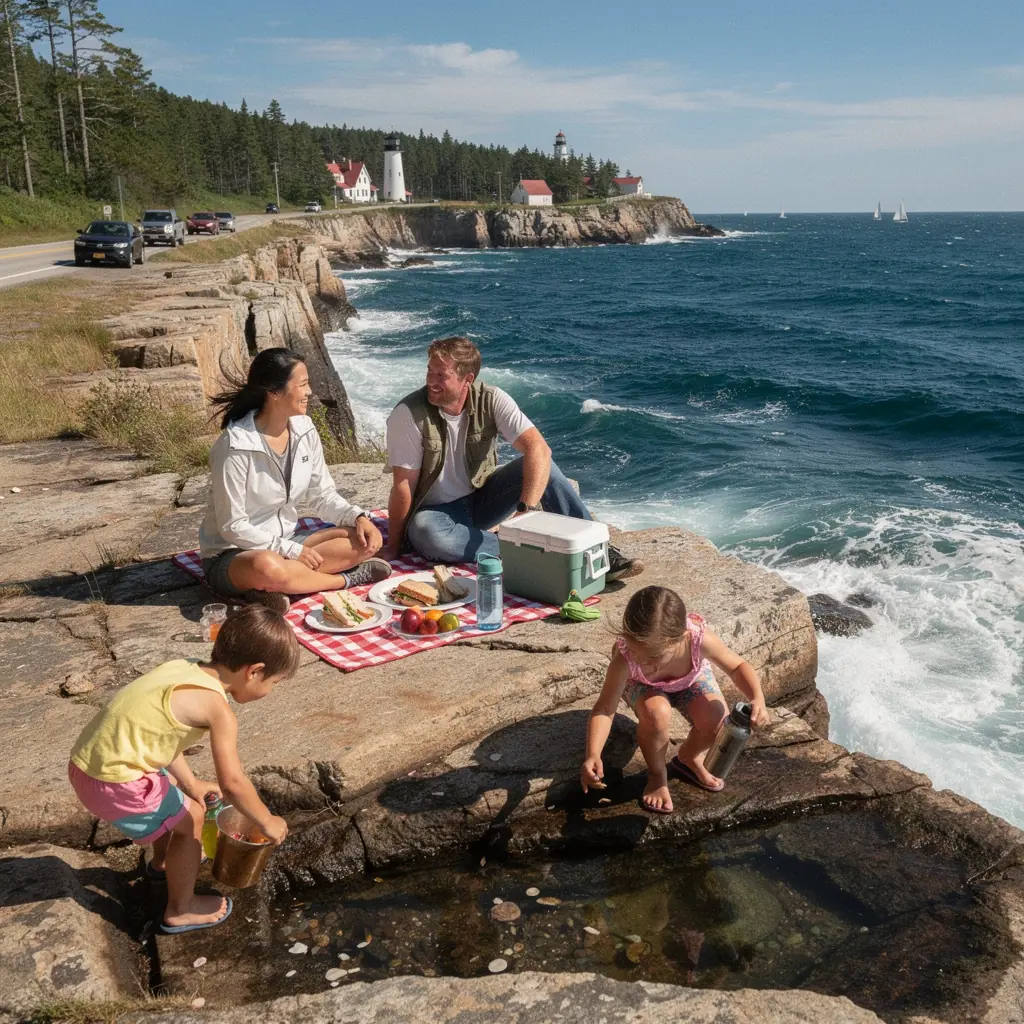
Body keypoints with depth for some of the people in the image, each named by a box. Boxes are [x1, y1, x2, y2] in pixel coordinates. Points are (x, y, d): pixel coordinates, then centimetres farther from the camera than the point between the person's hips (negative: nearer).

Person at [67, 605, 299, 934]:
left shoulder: (183, 669, 6)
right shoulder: (217, 708, -19)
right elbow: (232, 783, -18)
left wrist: (191, 784, 27)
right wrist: (268, 823, -2)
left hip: (89, 760, 9)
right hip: (113, 781, -9)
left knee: (174, 795, 30)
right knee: (190, 818, 9)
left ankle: (164, 860, 55)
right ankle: (180, 910, 26)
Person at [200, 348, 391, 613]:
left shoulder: (304, 429, -4)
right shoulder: (235, 445, -22)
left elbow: (322, 495, 5)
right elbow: (232, 526, -19)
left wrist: (359, 517, -13)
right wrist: (291, 550, -22)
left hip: (287, 540, 7)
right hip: (233, 553, -6)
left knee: (366, 541, -12)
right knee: (267, 567, -41)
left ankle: (274, 590, -20)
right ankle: (348, 578, -17)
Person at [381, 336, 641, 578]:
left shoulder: (491, 400, -15)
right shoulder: (408, 414, -20)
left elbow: (539, 449, -27)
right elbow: (404, 485, -17)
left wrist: (526, 508, -41)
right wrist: (393, 549, -13)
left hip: (483, 499, 2)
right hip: (436, 512, -2)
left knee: (536, 464, -24)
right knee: (425, 533, -39)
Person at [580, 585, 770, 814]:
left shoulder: (699, 639, -40)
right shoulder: (624, 658, -41)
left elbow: (738, 667, -21)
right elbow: (605, 708, -33)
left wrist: (758, 699, -39)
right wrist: (593, 755, -48)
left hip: (691, 678, 2)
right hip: (643, 684, -2)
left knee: (718, 722, -24)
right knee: (656, 713, -35)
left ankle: (688, 757, 12)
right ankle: (657, 774, -4)